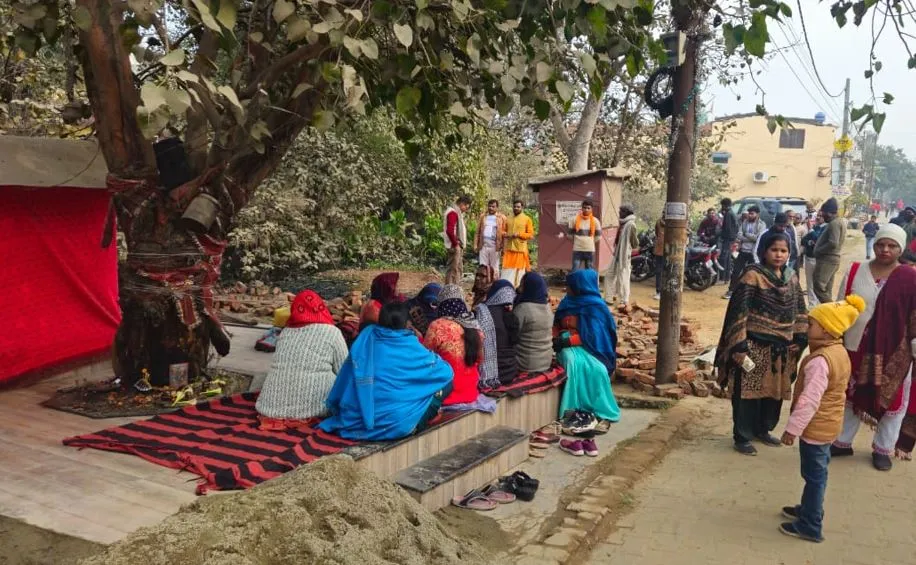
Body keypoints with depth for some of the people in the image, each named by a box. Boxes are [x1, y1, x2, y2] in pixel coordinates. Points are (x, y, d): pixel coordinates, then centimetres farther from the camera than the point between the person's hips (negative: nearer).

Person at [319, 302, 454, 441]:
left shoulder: (365, 339, 3)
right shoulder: (409, 347, -6)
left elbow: (344, 382, 9)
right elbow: (446, 372, 5)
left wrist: (334, 408, 21)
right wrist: (434, 358, 25)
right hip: (393, 426, -5)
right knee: (446, 383, 6)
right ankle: (413, 427, 3)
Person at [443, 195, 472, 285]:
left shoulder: (457, 213, 18)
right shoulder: (453, 213, -14)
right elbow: (449, 230, -23)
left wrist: (460, 245, 13)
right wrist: (456, 244, -19)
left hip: (458, 246, 11)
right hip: (455, 246, -11)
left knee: (459, 268, 16)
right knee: (453, 268, -8)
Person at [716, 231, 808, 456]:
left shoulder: (791, 277, 9)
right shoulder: (752, 275, -12)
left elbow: (800, 310, 18)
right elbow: (738, 312, -15)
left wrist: (799, 339, 9)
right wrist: (738, 346, -19)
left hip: (781, 347, 7)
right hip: (754, 345, -7)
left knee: (775, 391, 16)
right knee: (748, 392, 0)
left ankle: (763, 429, 34)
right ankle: (742, 437, 12)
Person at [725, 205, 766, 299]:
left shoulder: (761, 225, -5)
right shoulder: (744, 222, 6)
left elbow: (759, 238, -19)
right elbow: (739, 236, -4)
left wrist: (746, 234, -10)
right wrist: (752, 238, -16)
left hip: (753, 253, -4)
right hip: (743, 251, 4)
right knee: (735, 271, 3)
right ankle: (731, 291, 11)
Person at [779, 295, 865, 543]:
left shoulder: (820, 360, -28)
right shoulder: (840, 352, 5)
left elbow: (810, 400, -29)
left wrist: (793, 428, -22)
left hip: (816, 427, -10)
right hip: (828, 424, 10)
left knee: (814, 475, 2)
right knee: (817, 472, 22)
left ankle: (810, 526, 12)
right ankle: (808, 509, 38)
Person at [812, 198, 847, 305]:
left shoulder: (834, 223, -15)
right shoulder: (840, 221, 17)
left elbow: (833, 243, -25)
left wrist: (818, 251, -13)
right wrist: (817, 243, 11)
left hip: (827, 260, -10)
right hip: (833, 259, 10)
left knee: (819, 288, -14)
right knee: (826, 289, 12)